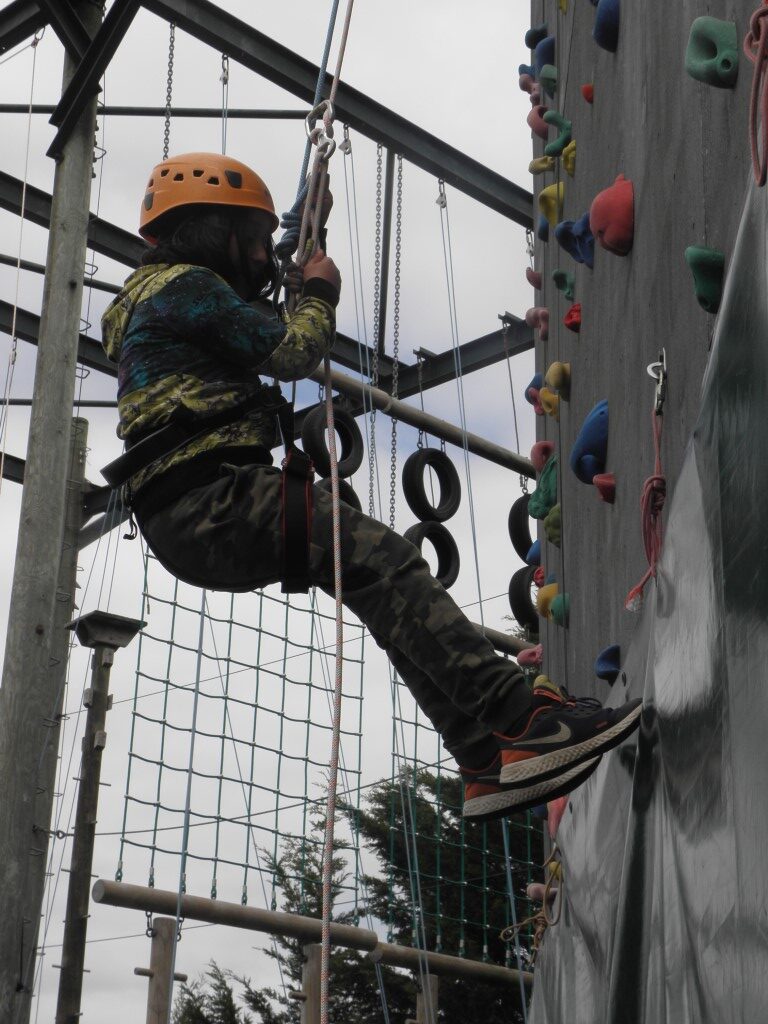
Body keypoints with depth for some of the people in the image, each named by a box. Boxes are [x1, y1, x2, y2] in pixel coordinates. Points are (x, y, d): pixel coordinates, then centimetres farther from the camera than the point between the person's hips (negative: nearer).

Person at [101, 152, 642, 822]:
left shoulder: (152, 296, 32)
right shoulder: (183, 284, 0)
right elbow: (288, 352, -5)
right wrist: (320, 292, 13)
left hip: (191, 524, 10)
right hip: (212, 499, -10)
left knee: (393, 596, 2)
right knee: (381, 559, -23)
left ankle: (488, 763, -8)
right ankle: (519, 717, -34)